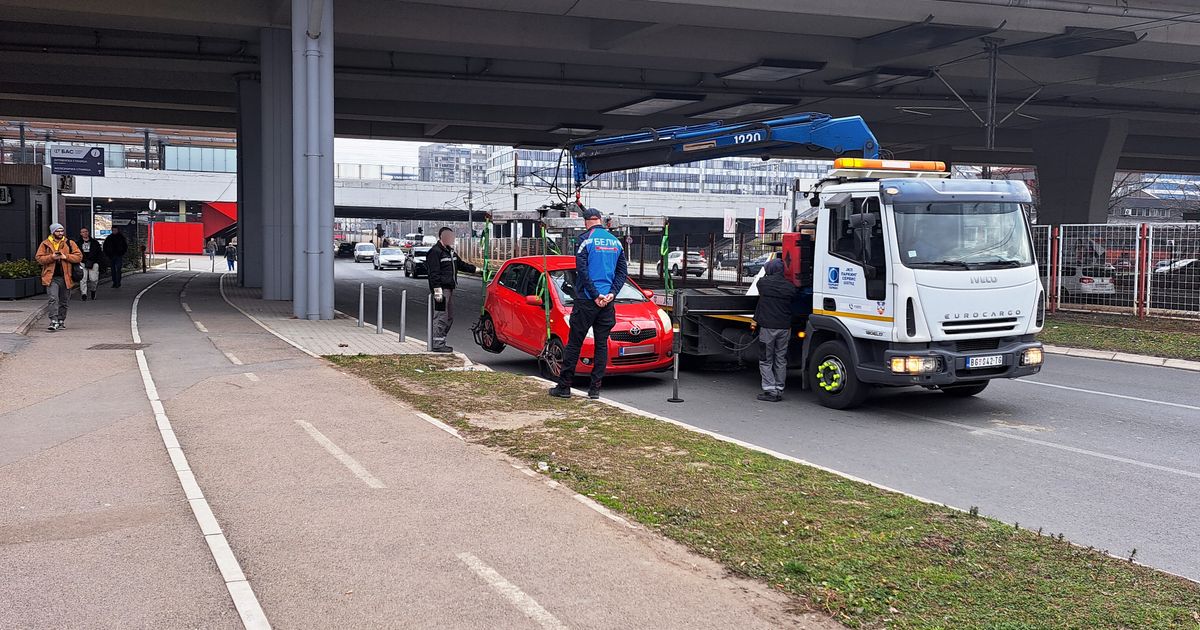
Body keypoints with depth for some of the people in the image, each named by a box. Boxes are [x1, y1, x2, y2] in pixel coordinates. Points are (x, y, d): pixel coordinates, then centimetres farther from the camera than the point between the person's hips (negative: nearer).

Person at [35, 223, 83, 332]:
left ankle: (61, 321, 23)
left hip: (65, 277, 2)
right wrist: (51, 257, -15)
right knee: (53, 299, -16)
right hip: (51, 277, -2)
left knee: (64, 301, 10)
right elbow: (39, 258, 1)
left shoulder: (70, 243, 7)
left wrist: (66, 256, -12)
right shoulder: (45, 244, 6)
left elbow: (79, 256, 2)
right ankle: (54, 322, -18)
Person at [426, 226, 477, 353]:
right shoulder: (435, 252, -11)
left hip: (449, 289, 10)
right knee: (441, 317, -10)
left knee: (449, 318, 13)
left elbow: (461, 264, 30)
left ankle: (440, 342, 20)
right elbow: (434, 273, -17)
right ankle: (438, 344, -7)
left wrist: (475, 269, 21)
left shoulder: (450, 252, 20)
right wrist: (437, 289, -22)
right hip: (441, 289, -10)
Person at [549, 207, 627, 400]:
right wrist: (612, 293, -2)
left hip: (586, 299, -4)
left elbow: (582, 270, -14)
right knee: (601, 344, 8)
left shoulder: (585, 239, -5)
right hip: (607, 302, 4)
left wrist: (595, 295, -11)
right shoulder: (616, 241, 11)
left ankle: (564, 387, 5)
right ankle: (595, 388, 8)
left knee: (574, 343, 2)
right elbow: (623, 271, 7)